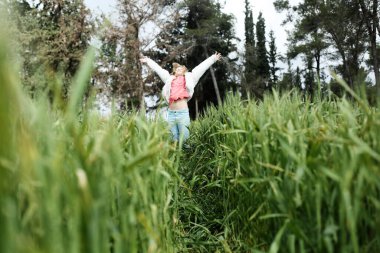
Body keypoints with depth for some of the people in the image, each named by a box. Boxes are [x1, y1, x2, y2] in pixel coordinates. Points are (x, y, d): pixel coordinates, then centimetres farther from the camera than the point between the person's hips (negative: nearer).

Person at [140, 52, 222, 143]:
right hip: (171, 113, 2)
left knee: (183, 138, -4)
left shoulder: (188, 79, 15)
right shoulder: (169, 79, 21)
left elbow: (201, 68, 16)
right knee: (174, 139, 4)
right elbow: (158, 69, 29)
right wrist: (147, 60, 35)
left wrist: (213, 58, 18)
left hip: (183, 112, -2)